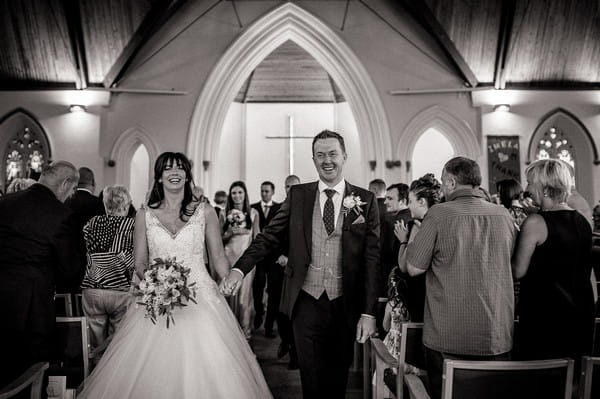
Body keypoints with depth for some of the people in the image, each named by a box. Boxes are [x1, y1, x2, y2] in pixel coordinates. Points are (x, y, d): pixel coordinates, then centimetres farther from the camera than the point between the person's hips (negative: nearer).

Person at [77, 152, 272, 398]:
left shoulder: (205, 212, 4)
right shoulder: (144, 215, 7)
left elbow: (218, 256, 5)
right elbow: (139, 263, 7)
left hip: (199, 298, 0)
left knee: (205, 367, -2)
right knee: (152, 372, 1)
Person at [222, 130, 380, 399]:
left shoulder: (366, 200, -1)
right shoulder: (297, 195, 3)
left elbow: (372, 258, -3)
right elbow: (269, 237, 0)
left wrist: (368, 313, -7)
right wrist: (239, 269, -15)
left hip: (345, 305, 0)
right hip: (306, 302, 0)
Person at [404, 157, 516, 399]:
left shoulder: (439, 214, -11)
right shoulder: (504, 215, 2)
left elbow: (413, 268, -8)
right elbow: (514, 266, 16)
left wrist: (407, 243, 10)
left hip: (448, 336, -4)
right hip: (498, 336, 4)